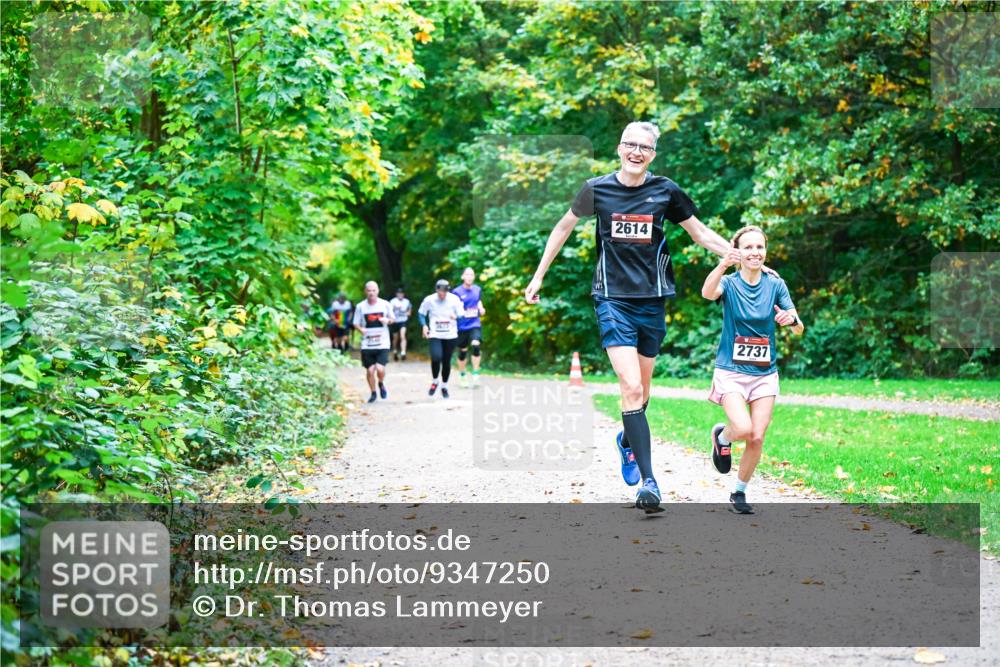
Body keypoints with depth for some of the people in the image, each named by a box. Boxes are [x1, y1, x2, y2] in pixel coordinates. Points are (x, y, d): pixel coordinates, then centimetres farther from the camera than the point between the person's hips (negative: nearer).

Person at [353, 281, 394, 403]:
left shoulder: (385, 304, 0)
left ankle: (381, 384, 18)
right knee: (370, 370, 1)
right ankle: (373, 393, 23)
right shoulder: (360, 306, 0)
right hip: (367, 344, 1)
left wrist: (387, 320, -11)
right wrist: (361, 329, -16)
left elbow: (392, 319, 12)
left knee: (380, 368, -15)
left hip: (382, 343, -1)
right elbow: (356, 323, 6)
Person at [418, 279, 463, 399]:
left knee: (446, 362, 7)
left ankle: (444, 386, 29)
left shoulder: (454, 299, -5)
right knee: (436, 358, -21)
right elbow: (421, 313, 9)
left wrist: (456, 317, -22)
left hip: (450, 336, 1)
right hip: (434, 335, -1)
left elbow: (461, 315, 1)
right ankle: (434, 382, 5)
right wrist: (424, 325, -5)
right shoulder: (429, 300, -6)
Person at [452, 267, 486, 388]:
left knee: (476, 345, -20)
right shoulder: (457, 292, -6)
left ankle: (475, 375, -12)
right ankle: (462, 377, 27)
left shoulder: (477, 290, 7)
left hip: (475, 324, 2)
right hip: (462, 326, -2)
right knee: (462, 351, 7)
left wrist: (481, 309, 5)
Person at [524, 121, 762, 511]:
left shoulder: (666, 192, -1)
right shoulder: (597, 189, -2)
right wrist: (538, 276, 15)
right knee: (631, 387, -17)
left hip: (652, 301, 2)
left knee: (641, 390, 14)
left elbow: (701, 234, 11)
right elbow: (564, 227, 13)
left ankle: (627, 441, 47)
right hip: (613, 301, -2)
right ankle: (648, 482, -16)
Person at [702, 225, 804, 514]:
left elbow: (799, 328, -2)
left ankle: (739, 492, 21)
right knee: (743, 429, -21)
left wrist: (792, 319, -27)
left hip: (765, 373, 3)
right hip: (731, 370, -3)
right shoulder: (729, 283, -7)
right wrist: (722, 265, -51)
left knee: (757, 438, -1)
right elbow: (707, 292, -31)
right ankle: (721, 435, 15)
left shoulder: (775, 284, 1)